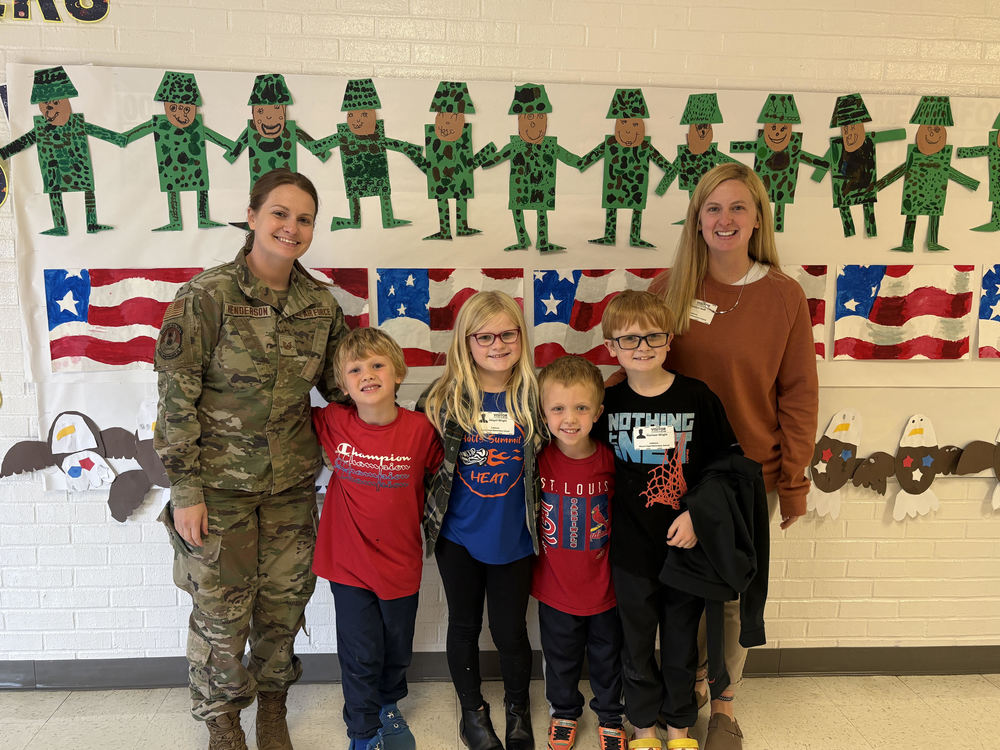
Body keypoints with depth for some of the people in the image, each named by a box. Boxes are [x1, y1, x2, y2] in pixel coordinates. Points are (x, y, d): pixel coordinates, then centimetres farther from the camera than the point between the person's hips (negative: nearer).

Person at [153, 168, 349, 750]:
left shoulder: (321, 303, 0)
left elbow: (340, 385, 10)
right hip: (220, 483, -3)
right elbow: (177, 396, -11)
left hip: (292, 483, 4)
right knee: (221, 610, 10)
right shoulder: (207, 294, -13)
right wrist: (185, 488, -12)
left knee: (285, 600, 15)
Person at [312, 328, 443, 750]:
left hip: (401, 564, 1)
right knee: (361, 655, 8)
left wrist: (410, 518, 5)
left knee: (397, 650, 20)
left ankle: (388, 706, 49)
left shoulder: (419, 429, -13)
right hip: (349, 562, -1)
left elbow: (434, 477, 4)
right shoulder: (332, 424, -12)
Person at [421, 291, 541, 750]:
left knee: (510, 630, 12)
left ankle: (518, 708, 39)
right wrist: (428, 515, -4)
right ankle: (472, 710, 40)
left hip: (513, 539, 0)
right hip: (458, 537, 1)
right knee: (463, 625, 17)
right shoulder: (444, 398, -8)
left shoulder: (534, 397, -6)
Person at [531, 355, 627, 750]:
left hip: (603, 584, 0)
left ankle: (609, 715, 47)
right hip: (554, 585, 0)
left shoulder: (610, 459, -16)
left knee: (607, 656, 22)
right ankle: (564, 711, 49)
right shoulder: (536, 460, -16)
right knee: (560, 657, 22)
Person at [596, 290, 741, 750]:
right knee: (637, 640, 15)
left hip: (686, 543, -1)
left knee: (682, 639, 16)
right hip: (632, 548, 1)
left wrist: (696, 514, -14)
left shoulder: (698, 398, -9)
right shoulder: (608, 402, -4)